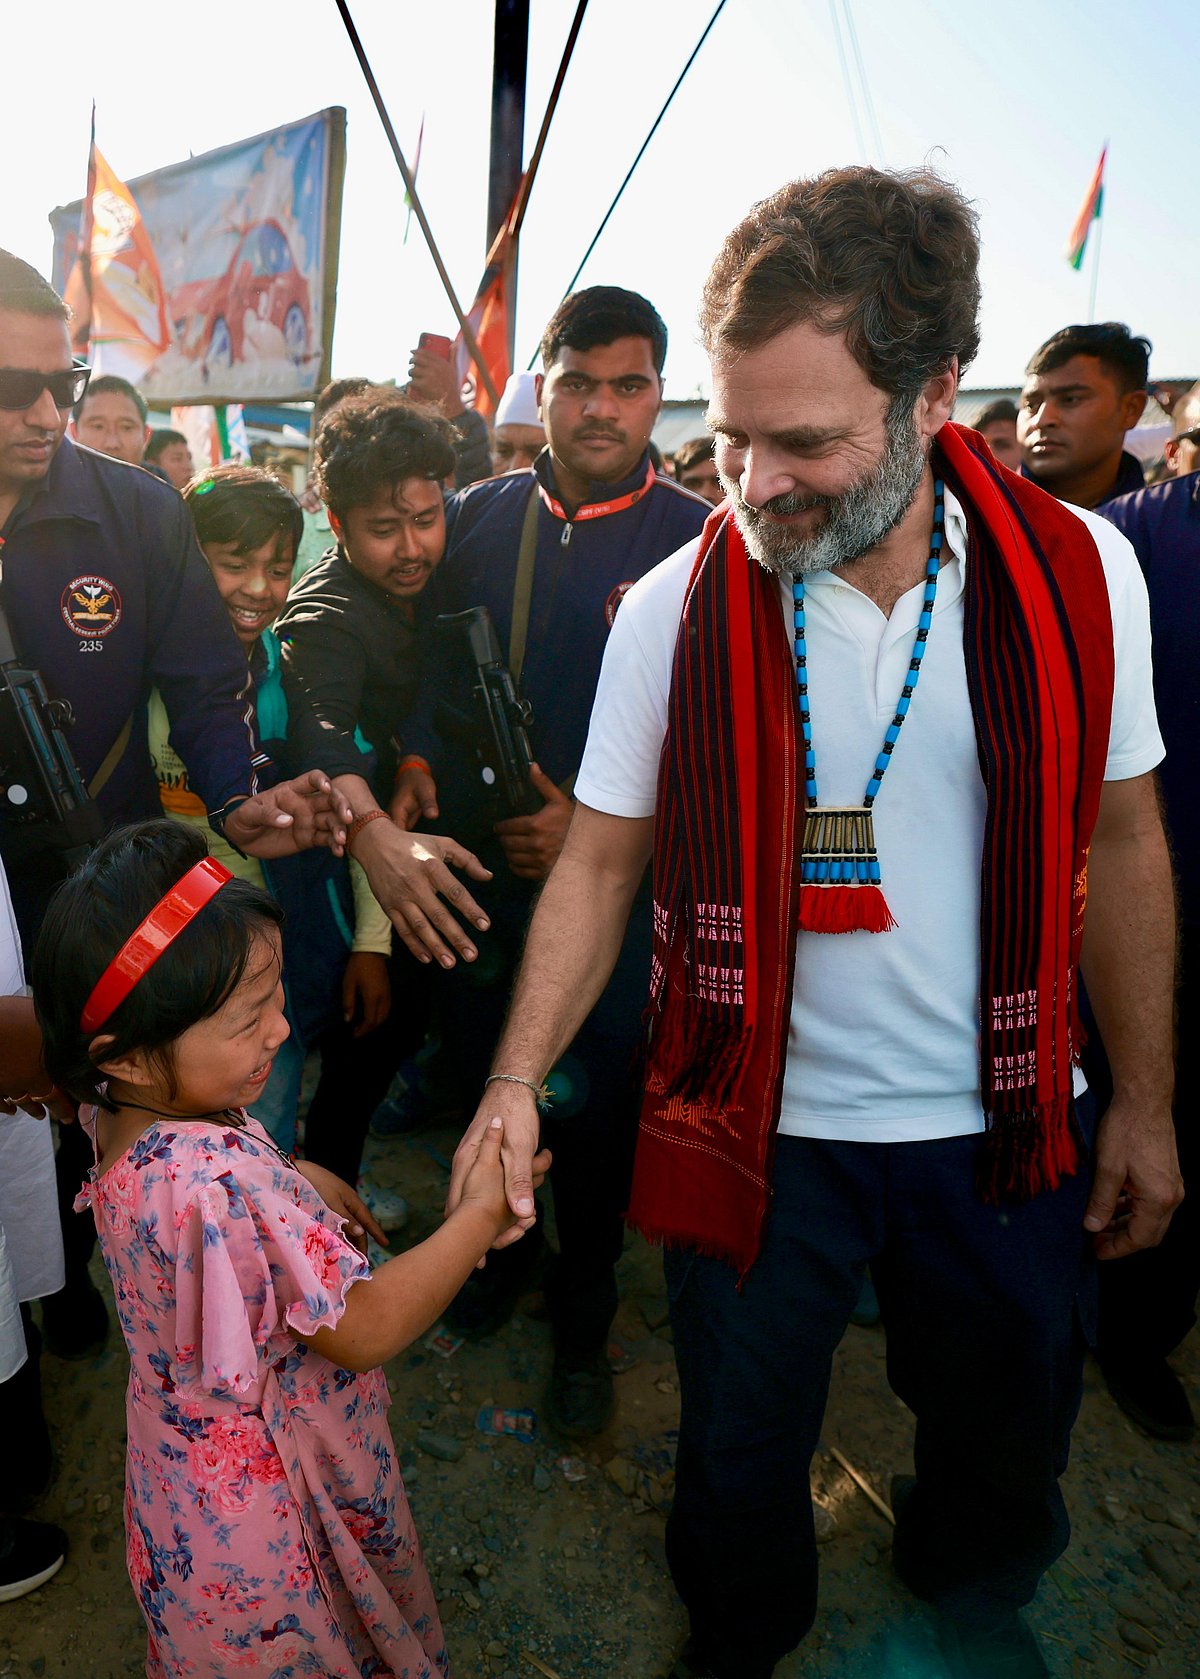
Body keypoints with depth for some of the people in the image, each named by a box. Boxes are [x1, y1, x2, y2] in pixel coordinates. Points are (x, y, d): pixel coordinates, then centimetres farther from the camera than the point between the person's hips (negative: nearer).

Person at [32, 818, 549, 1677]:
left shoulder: (122, 1109, -12)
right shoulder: (219, 1181, -41)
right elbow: (365, 1330, -30)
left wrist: (292, 1179, 0)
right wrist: (481, 1215, -21)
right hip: (268, 1515, -8)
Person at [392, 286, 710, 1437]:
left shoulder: (698, 541, -8)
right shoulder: (481, 518, 5)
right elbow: (439, 665, 10)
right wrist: (417, 762, -8)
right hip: (479, 865, 4)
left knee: (594, 1102, 8)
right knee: (479, 1068, 17)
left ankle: (583, 1317, 35)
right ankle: (504, 1245, 47)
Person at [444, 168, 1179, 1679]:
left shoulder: (1078, 571, -9)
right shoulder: (675, 609, -13)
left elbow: (1119, 839, 0)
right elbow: (601, 864, -6)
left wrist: (1144, 1101, 5)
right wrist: (517, 1079, -18)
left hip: (1008, 1125, 2)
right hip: (760, 1128, -1)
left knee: (1005, 1443, 24)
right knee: (741, 1453, 16)